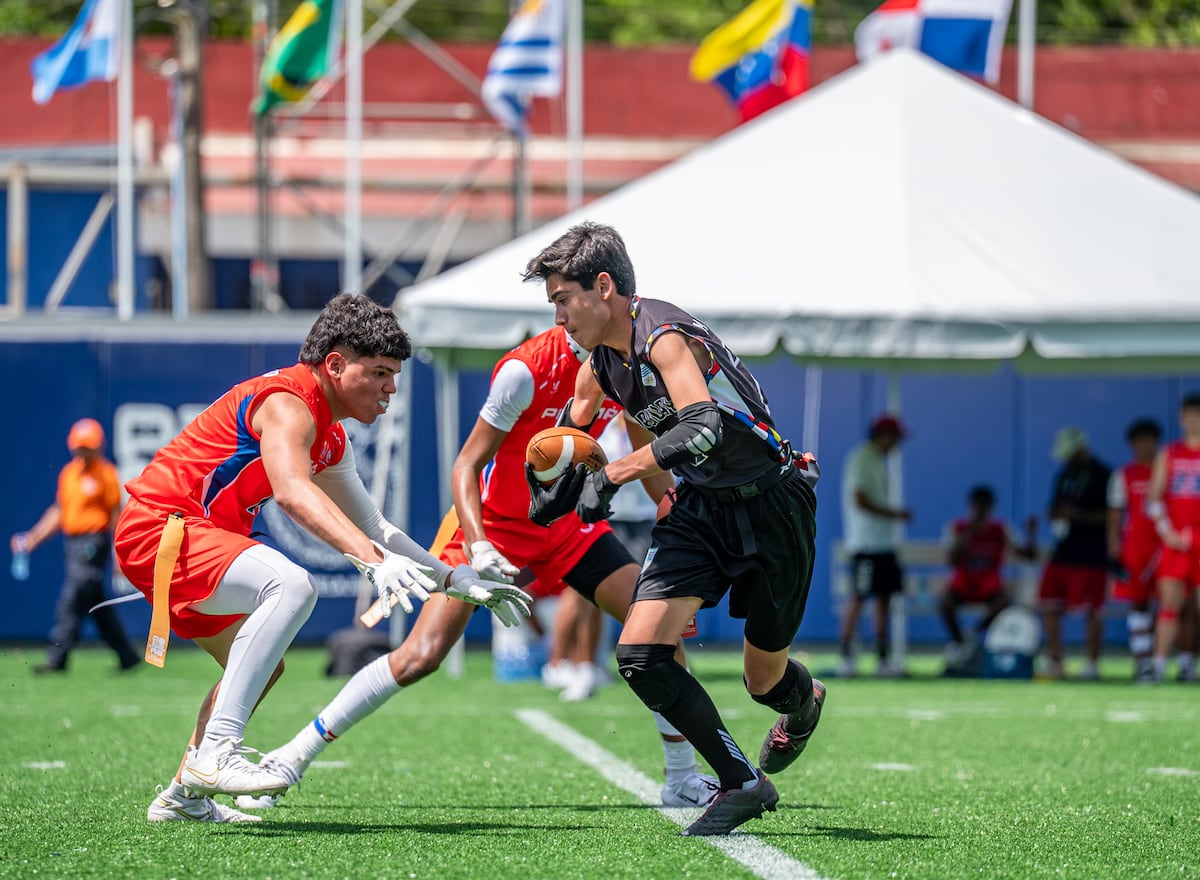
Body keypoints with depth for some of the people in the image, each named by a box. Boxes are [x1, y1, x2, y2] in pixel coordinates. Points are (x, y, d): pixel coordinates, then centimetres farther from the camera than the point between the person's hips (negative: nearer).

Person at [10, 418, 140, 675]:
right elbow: (59, 511, 18)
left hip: (94, 543, -7)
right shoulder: (68, 473, 13)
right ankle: (127, 656, 18)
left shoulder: (106, 474, -6)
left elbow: (116, 514, -6)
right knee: (97, 605, 9)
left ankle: (57, 658, -12)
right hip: (72, 543, 7)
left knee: (71, 599, -12)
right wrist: (32, 538, 11)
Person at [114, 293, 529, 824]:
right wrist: (373, 559, -47)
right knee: (291, 585, -31)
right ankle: (215, 753, -35)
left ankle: (184, 796, 30)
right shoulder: (286, 403, -17)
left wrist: (457, 581, 18)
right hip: (160, 526, -11)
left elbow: (373, 528, 26)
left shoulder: (330, 439, 16)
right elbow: (291, 492, -36)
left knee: (263, 664, 22)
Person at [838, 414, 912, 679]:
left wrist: (896, 513, 9)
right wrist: (894, 513, -15)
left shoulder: (878, 461, 18)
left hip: (884, 543, 10)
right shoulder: (860, 460, -11)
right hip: (866, 543, -10)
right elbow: (860, 500, -18)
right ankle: (847, 658, -7)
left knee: (884, 598, 8)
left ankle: (883, 661, 10)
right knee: (858, 598, -9)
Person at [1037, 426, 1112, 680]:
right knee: (1050, 606, 4)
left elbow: (1111, 515, -10)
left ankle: (1092, 663, 4)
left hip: (1092, 554, -7)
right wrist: (1057, 517, 0)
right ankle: (1054, 662, 12)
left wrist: (1078, 515, -18)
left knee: (1092, 610, -4)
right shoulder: (1064, 475, 16)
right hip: (1064, 551, 7)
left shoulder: (1102, 475, -7)